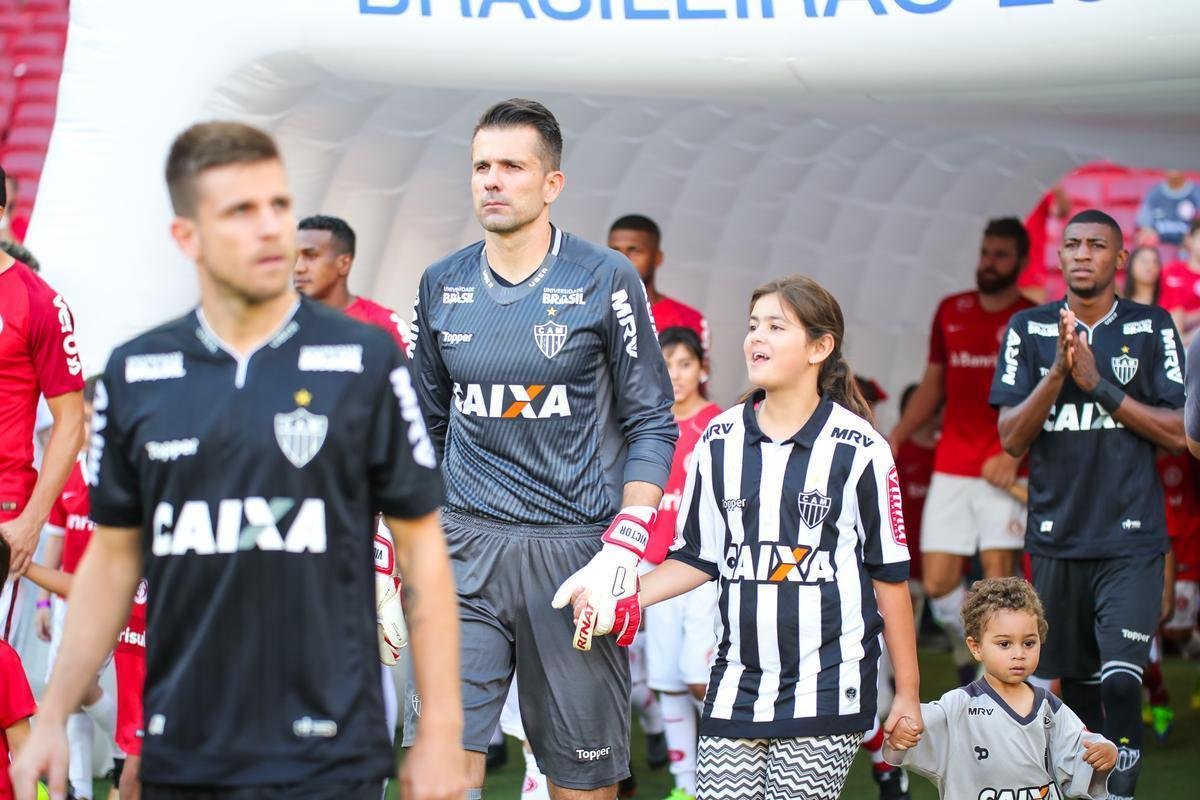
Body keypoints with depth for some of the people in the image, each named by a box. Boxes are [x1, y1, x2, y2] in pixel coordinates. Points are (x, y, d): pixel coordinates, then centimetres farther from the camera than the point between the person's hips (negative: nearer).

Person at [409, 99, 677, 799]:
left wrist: (623, 550, -11)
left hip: (574, 549, -2)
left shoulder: (605, 280, -2)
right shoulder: (442, 286, 9)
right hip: (467, 549, 3)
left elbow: (652, 423, -1)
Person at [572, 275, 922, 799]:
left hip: (826, 692, -4)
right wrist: (625, 602, -1)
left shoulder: (857, 449, -4)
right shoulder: (720, 441, 7)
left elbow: (888, 574, 1)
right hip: (736, 688, 4)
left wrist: (907, 693, 2)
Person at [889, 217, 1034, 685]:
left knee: (998, 577, -8)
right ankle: (965, 652, 25)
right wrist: (895, 439, 9)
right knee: (937, 583, 0)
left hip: (1003, 471, -4)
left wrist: (1015, 454, -19)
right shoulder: (950, 311, 12)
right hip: (950, 468, 4)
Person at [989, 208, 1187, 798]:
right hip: (1057, 538, 2)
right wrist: (1058, 371, -15)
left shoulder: (1153, 328, 3)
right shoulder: (1029, 330, 6)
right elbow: (1012, 440, -1)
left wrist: (1098, 384, -13)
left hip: (1131, 539, -2)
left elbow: (1177, 433, -3)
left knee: (1121, 681, -16)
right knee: (1076, 682, 9)